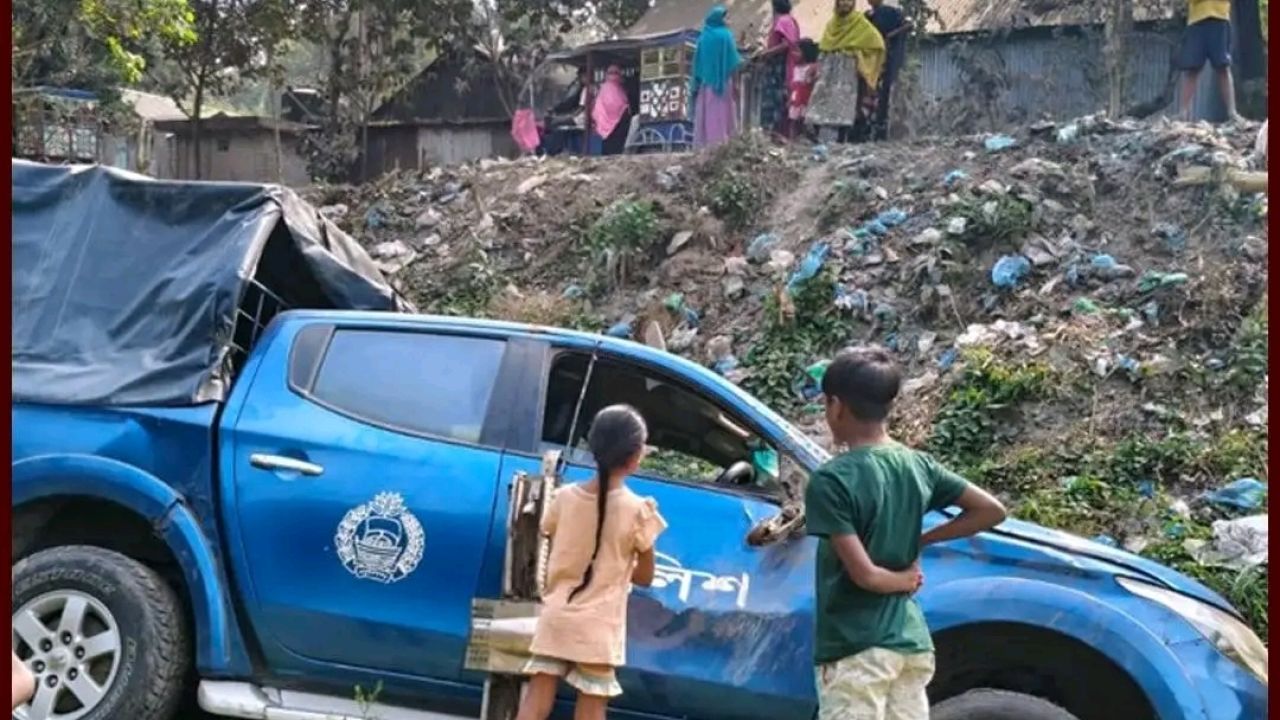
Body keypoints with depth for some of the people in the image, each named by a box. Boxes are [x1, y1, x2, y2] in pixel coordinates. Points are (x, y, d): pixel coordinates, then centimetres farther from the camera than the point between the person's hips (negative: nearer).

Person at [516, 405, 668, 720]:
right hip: (599, 626, -3)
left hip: (556, 617, 3)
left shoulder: (564, 497, -2)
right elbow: (644, 576, -1)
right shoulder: (639, 509, -10)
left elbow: (553, 558, 7)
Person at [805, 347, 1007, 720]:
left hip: (856, 648, -7)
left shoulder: (832, 479, -14)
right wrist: (919, 542, 9)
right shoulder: (918, 465, 5)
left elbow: (863, 573, -18)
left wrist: (904, 579, 2)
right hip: (912, 641, 7)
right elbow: (991, 510, 12)